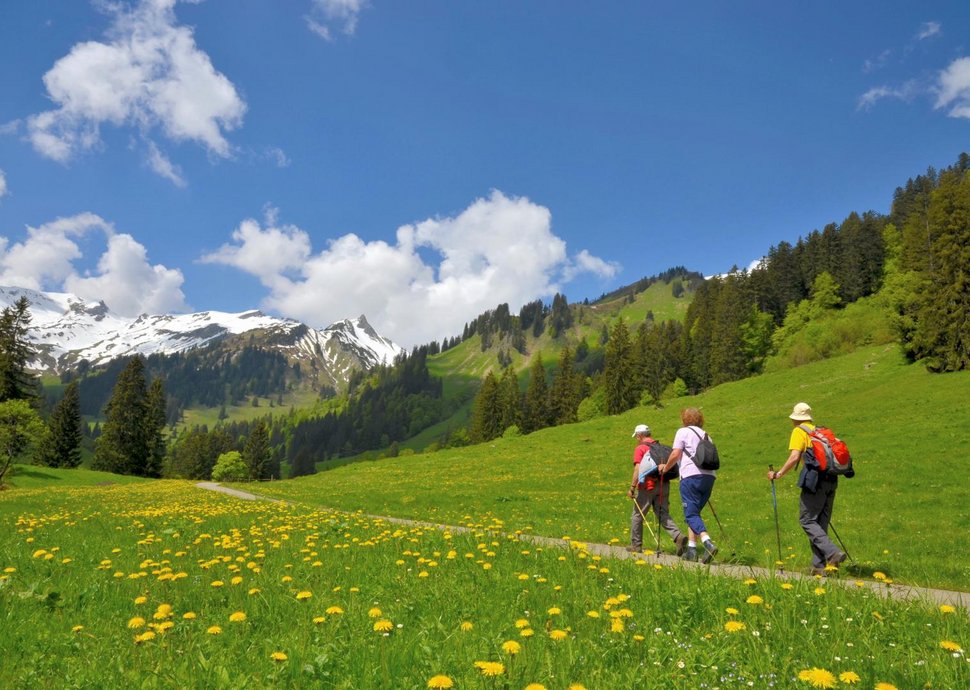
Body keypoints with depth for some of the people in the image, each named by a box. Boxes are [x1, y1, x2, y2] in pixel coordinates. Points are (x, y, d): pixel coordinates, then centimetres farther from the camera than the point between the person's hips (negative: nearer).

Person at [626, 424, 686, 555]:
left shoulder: (640, 449, -5)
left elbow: (637, 470, -15)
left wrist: (632, 488, -13)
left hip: (648, 486, -6)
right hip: (664, 485, 6)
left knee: (637, 516, 8)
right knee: (663, 516, 5)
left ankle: (636, 545, 14)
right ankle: (678, 537, -17)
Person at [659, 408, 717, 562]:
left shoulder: (683, 432, 4)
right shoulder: (705, 435, 24)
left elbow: (675, 454, -5)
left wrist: (665, 468, 10)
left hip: (691, 475, -7)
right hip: (709, 476, 7)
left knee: (691, 514, -7)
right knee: (694, 513, 13)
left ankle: (708, 544, -26)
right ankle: (691, 550, 11)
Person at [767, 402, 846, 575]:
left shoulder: (799, 431, 1)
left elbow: (794, 457, -12)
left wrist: (778, 474, -5)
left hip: (814, 480, -7)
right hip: (831, 480, 7)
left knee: (807, 520, -2)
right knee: (821, 523, 11)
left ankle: (832, 553, -16)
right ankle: (819, 566, 10)